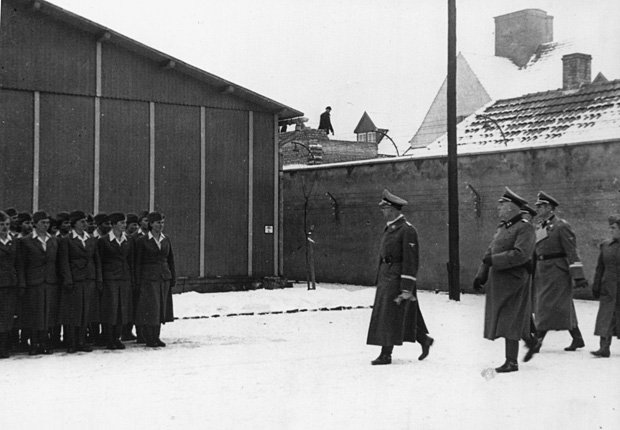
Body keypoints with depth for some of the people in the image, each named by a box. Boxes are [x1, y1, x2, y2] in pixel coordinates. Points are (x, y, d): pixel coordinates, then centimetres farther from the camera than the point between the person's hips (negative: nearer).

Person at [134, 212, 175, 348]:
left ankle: (156, 337, 16)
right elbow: (137, 262, -4)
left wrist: (173, 278, 8)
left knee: (161, 308, 7)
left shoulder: (166, 240, 10)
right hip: (149, 278, -5)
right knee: (150, 307, -5)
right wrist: (138, 281, -9)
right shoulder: (142, 241, -3)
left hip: (164, 278, 5)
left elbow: (171, 260, 14)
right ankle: (149, 339, 2)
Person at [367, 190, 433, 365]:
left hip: (398, 278, -9)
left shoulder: (407, 230, -14)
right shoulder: (389, 228, 14)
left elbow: (411, 260, -17)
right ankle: (424, 340, 28)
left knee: (390, 315, -6)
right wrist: (380, 280, 18)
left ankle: (386, 355, 0)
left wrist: (407, 288, -19)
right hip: (386, 278, 9)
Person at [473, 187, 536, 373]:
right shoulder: (502, 227, 15)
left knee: (510, 321, -6)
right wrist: (481, 274, 12)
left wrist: (493, 260, -21)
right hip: (498, 280, 9)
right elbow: (491, 251, 19)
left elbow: (521, 254, -23)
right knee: (503, 320, 14)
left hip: (513, 280, -8)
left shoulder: (524, 228, -11)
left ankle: (511, 362, 1)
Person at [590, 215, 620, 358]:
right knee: (606, 316, -4)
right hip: (608, 288, 3)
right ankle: (604, 348, -7)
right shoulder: (606, 246, 9)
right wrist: (596, 287, 8)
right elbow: (600, 268, 12)